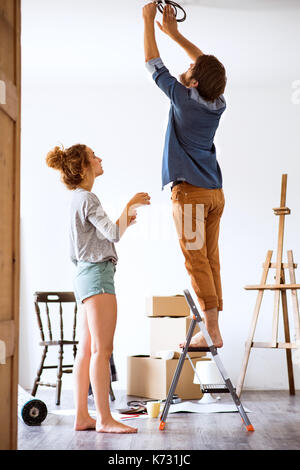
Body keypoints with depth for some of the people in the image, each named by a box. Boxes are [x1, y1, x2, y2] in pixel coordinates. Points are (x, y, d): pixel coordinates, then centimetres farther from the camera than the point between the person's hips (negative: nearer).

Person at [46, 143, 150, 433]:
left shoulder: (79, 199, 20)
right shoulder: (87, 198, -10)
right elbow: (113, 234, -19)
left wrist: (125, 222, 19)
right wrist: (130, 205, -8)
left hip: (86, 275, 10)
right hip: (97, 273, -10)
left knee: (86, 350, 7)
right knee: (102, 349, -10)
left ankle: (82, 416, 9)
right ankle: (104, 419, -8)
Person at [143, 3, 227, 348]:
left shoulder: (184, 98, -10)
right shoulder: (218, 103, 7)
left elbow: (153, 63, 1)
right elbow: (207, 64, 24)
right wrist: (173, 32, 29)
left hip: (190, 191, -7)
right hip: (214, 191, 7)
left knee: (197, 260, -7)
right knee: (210, 260, 8)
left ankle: (212, 331, -9)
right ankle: (213, 328, 10)